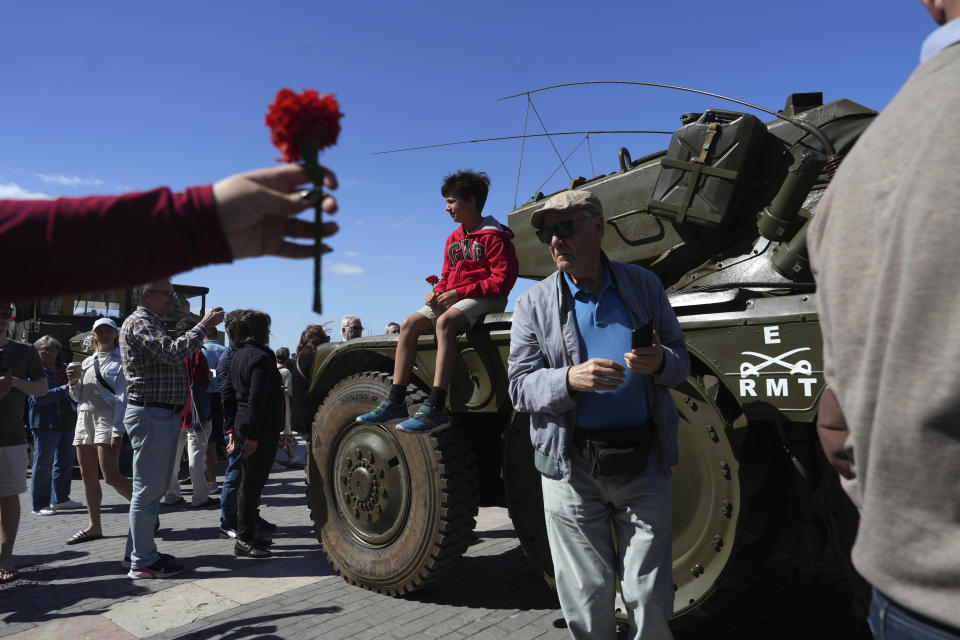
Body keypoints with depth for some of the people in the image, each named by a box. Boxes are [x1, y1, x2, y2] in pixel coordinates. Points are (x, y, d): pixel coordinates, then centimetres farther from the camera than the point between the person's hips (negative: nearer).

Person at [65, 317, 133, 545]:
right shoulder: (87, 361, 20)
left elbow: (123, 396, -9)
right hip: (84, 417, 7)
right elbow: (77, 397, 24)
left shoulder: (121, 360, 0)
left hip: (107, 418, -7)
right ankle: (94, 526, 16)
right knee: (87, 475, 7)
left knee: (111, 476, -14)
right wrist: (73, 383, 1)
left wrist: (117, 430, -17)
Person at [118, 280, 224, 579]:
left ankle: (137, 551, 27)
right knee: (148, 489, -3)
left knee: (156, 487, 16)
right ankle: (142, 562, 5)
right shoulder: (138, 322, -10)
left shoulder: (155, 324, 21)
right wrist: (204, 325, -17)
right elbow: (173, 354, -23)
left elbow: (176, 355, 20)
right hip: (150, 414, -10)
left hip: (165, 415, 10)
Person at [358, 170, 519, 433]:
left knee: (445, 321, -36)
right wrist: (437, 291, -2)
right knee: (409, 324, -9)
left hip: (487, 299, -8)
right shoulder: (453, 239, 17)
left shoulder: (494, 236, -9)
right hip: (453, 300, 9)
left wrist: (459, 292, -19)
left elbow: (503, 281, -16)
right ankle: (395, 402, -11)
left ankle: (435, 409, -40)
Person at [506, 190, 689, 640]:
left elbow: (682, 360, 10)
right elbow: (520, 386, -4)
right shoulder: (534, 304, 0)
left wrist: (661, 362, -14)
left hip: (644, 463, 1)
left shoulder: (644, 286, 6)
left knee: (650, 596, 9)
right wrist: (569, 381, -23)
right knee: (587, 602, 9)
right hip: (571, 467, -1)